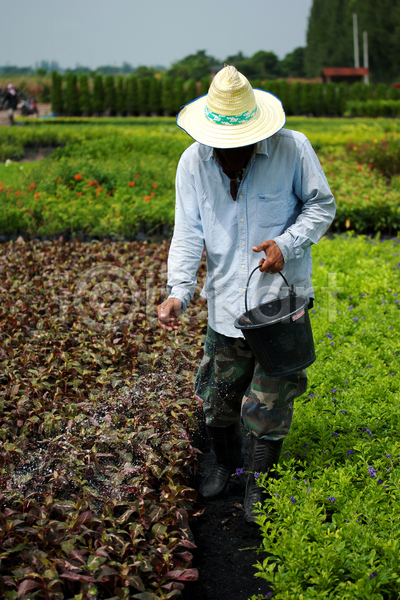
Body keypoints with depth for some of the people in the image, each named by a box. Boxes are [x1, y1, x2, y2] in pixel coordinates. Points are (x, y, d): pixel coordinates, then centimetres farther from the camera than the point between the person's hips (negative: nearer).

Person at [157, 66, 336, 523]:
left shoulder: (292, 149, -12)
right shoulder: (193, 163, -5)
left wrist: (288, 243, -18)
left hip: (283, 297, -2)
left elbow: (321, 206, 0)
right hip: (226, 302, 3)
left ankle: (260, 482, 30)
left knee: (269, 400, 5)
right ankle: (225, 462, 45)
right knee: (218, 395, 15)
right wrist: (178, 292, -18)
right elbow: (188, 234, -5)